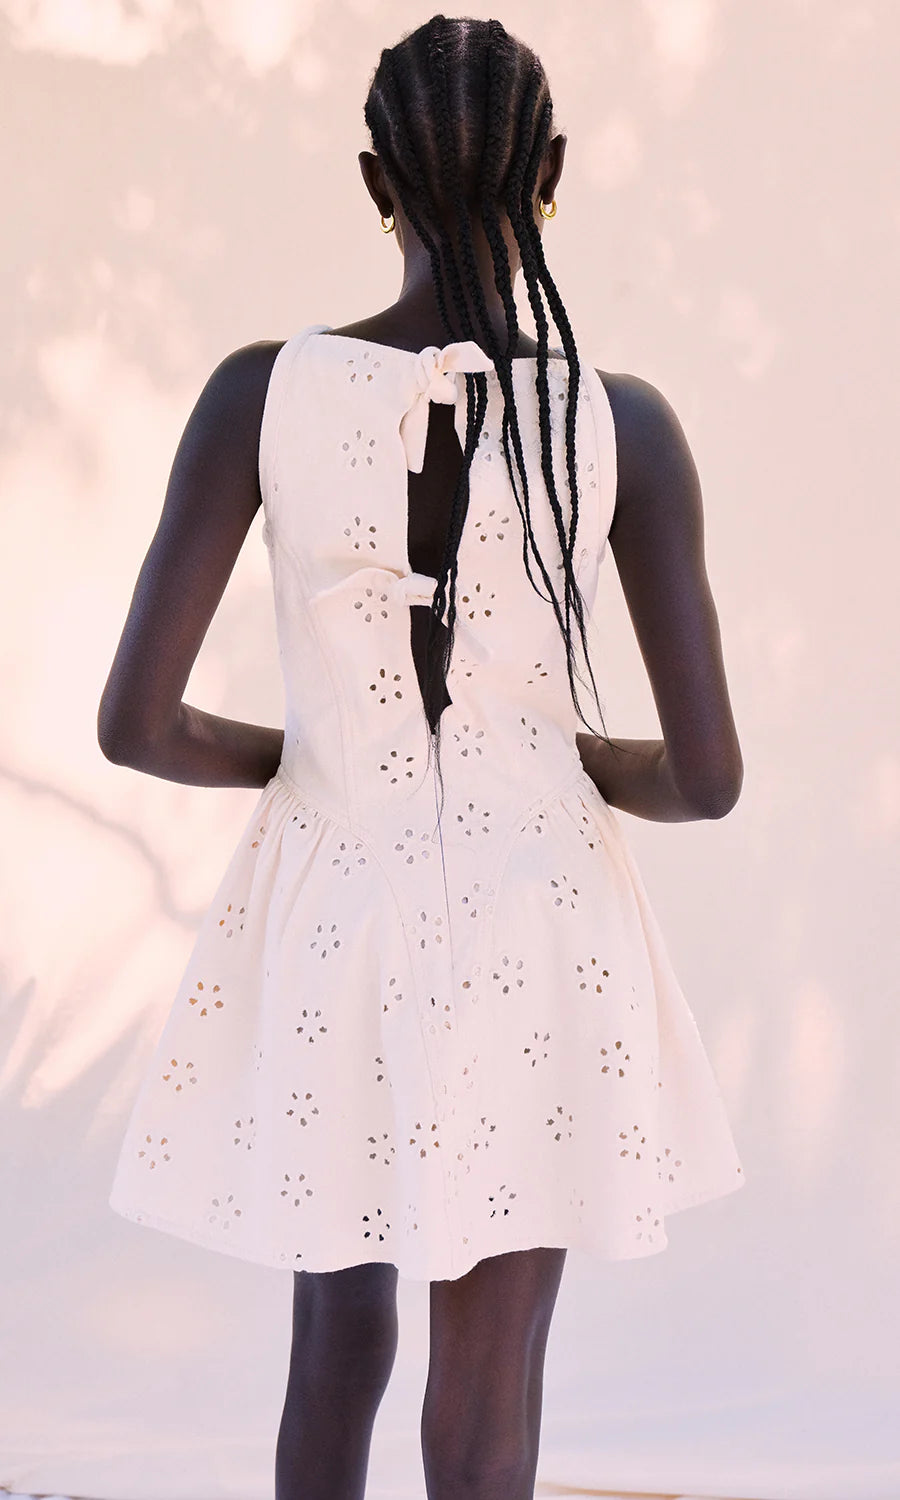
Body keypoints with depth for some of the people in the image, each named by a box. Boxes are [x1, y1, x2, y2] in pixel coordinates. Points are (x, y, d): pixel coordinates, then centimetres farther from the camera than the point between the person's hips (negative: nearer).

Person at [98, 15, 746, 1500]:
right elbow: (707, 774, -12)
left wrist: (292, 757, 9)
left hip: (324, 923, 2)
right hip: (528, 930, -1)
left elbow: (136, 723, -12)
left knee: (340, 1332, 25)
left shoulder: (261, 390, -11)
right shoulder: (624, 424, -12)